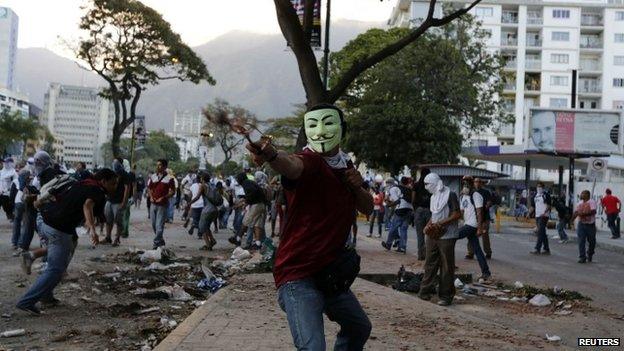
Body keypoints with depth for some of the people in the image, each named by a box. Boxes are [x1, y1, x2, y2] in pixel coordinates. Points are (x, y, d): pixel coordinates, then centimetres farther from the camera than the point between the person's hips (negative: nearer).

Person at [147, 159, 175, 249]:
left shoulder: (169, 178, -6)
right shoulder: (153, 176, 10)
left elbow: (172, 192, -7)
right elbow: (149, 188, 19)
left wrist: (162, 198, -16)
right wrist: (151, 196, 1)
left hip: (163, 205, -6)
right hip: (153, 204, 6)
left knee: (159, 225, -7)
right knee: (154, 224, 13)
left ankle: (156, 243, -4)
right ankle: (161, 241, 29)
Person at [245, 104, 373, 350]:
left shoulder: (346, 167, 9)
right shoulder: (310, 162, -16)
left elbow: (367, 209, 15)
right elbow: (291, 165, -41)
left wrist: (357, 187, -7)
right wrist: (271, 155, -64)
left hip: (331, 272, 9)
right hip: (298, 275, -9)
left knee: (360, 328, 26)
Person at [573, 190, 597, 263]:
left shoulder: (592, 202, -8)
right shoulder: (580, 203, 12)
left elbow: (593, 211, -21)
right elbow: (576, 212, 18)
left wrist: (584, 214, -27)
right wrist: (571, 219, 4)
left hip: (590, 225, -4)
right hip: (581, 224, 4)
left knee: (592, 241, 8)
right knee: (581, 242, -5)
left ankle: (589, 254, 32)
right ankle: (582, 258, -2)